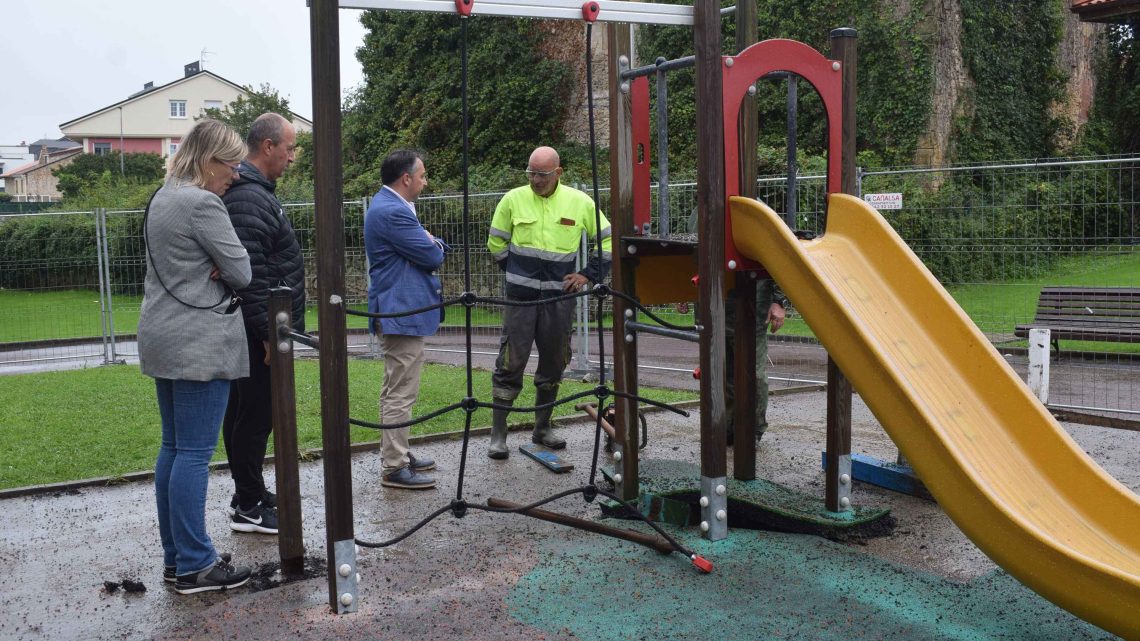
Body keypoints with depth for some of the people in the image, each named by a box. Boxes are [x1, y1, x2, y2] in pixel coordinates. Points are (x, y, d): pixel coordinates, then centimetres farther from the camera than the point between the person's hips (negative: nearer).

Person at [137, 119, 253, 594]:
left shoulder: (161, 200, 14)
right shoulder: (202, 203, -16)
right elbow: (241, 271, -14)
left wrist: (210, 269, 2)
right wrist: (218, 271, 5)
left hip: (163, 339, 10)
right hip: (200, 341, -10)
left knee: (174, 448, 13)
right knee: (195, 452, -5)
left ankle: (175, 556, 20)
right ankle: (194, 565, 1)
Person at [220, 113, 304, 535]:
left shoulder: (256, 192, 16)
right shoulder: (249, 199, -18)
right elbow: (249, 275, -25)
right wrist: (268, 333, -22)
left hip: (259, 330, 11)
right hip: (259, 332, -11)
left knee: (245, 413, 16)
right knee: (255, 416, -3)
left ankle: (249, 494, 26)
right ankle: (248, 507, 6)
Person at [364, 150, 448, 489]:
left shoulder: (389, 206, 15)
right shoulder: (392, 213, -20)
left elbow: (433, 249, 17)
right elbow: (433, 256, -18)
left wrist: (430, 243, -5)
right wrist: (433, 244, 3)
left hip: (397, 312, 11)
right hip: (404, 314, -11)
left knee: (395, 391, 18)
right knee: (401, 394, -6)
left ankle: (396, 454, 28)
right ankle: (394, 468, -1)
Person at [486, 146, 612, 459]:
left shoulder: (579, 202, 1)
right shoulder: (513, 199, -1)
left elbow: (607, 239, 9)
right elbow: (496, 242, 12)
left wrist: (589, 275, 2)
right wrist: (515, 273, 10)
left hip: (560, 296, 2)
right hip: (520, 296, -2)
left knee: (554, 363, 11)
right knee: (510, 363, -3)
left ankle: (542, 427, 26)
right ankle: (498, 434, 3)